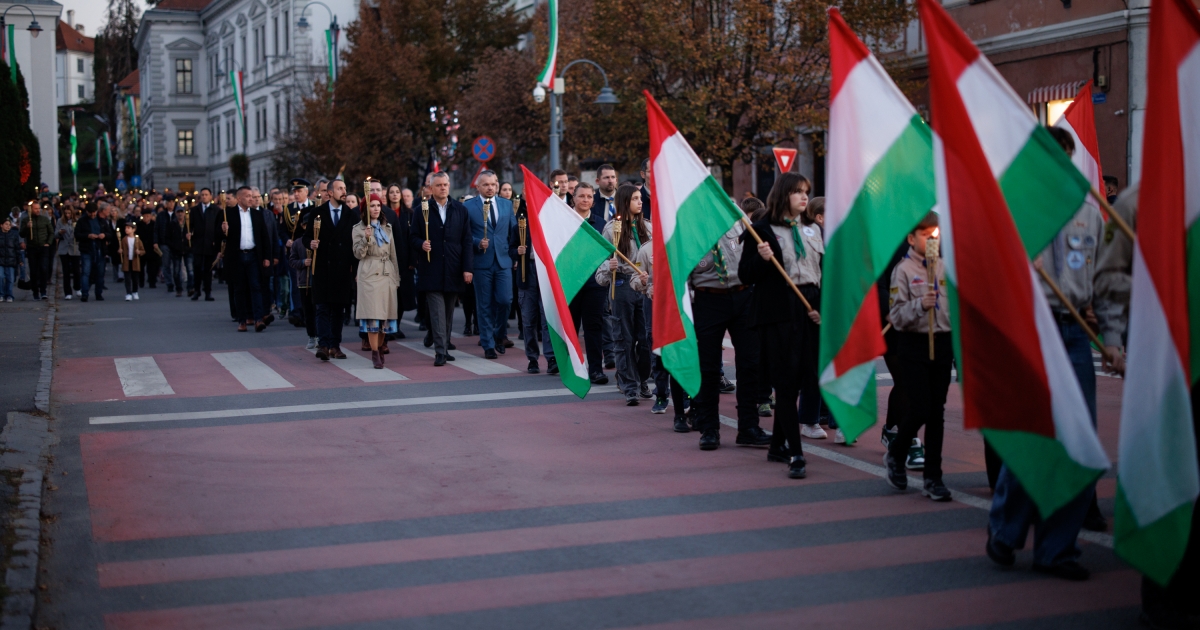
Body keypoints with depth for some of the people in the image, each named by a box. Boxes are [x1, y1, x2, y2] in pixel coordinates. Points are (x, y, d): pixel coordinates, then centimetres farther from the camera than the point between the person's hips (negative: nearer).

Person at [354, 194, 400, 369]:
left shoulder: (387, 227, 15)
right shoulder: (359, 229, 3)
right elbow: (358, 254, -3)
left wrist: (396, 276, 13)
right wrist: (366, 239, -19)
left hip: (387, 274, 4)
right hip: (369, 274, -4)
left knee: (385, 312, 3)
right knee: (372, 313, -10)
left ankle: (380, 348, 17)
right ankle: (375, 354, -9)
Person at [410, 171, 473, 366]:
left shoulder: (460, 210, 8)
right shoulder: (422, 211, 4)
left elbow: (467, 241, 4)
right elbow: (413, 236, 6)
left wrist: (468, 268, -3)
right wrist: (421, 244, -17)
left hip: (453, 271, 2)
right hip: (432, 270, -2)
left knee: (448, 312, 11)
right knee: (437, 311, -8)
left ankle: (444, 346, 22)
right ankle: (440, 351, -9)